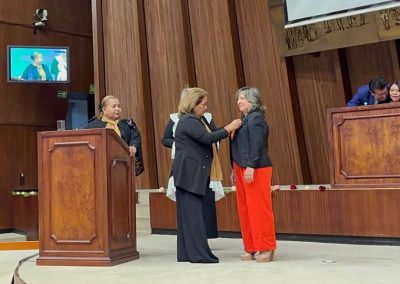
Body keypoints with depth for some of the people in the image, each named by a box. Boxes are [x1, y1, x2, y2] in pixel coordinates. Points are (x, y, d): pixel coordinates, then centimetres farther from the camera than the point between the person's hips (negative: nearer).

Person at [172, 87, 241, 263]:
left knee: (190, 214, 10)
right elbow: (208, 138, -22)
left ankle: (187, 254, 15)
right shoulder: (188, 121, -13)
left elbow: (208, 139, 14)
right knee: (193, 214, -7)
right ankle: (199, 254, -2)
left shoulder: (197, 120, 19)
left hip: (194, 175, 10)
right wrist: (229, 128, -14)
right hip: (189, 174, -10)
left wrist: (228, 130, 4)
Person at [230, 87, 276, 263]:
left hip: (256, 170, -9)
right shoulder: (244, 119, 19)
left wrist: (250, 167, -23)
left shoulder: (256, 118, -7)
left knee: (259, 209, -4)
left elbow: (256, 145, -17)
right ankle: (251, 248, 17)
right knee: (245, 209, 9)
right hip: (242, 169, 9)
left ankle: (266, 248, 6)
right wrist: (235, 169, 19)